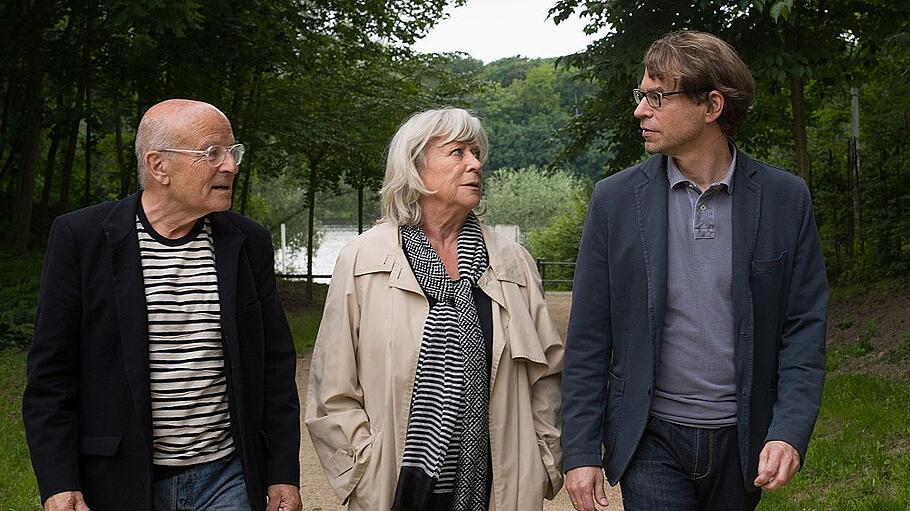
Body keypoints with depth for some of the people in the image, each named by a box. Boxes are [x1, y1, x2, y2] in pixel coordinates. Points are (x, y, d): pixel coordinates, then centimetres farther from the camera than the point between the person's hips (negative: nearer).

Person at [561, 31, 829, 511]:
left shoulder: (786, 198, -3)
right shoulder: (615, 198, -3)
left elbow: (804, 329, 0)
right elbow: (588, 340, -2)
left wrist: (790, 432, -12)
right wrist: (580, 452, -4)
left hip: (743, 439, 1)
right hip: (652, 439, -1)